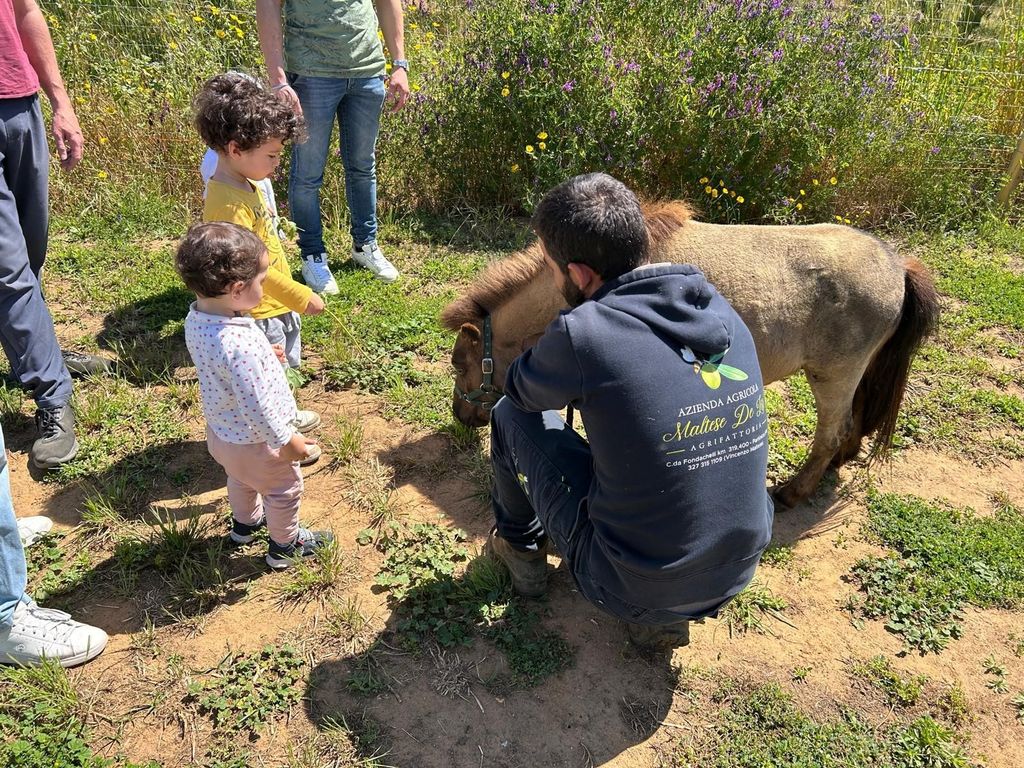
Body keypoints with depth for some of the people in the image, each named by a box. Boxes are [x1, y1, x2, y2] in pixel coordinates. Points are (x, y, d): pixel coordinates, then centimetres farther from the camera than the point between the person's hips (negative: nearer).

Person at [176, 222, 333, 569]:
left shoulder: (196, 319, -14)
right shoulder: (240, 344, -41)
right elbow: (256, 407, -32)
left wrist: (261, 356, 16)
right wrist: (286, 440, -19)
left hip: (220, 430, 8)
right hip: (253, 441, -8)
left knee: (240, 478, 35)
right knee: (285, 489, 20)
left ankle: (246, 522, 61)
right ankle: (284, 546, 42)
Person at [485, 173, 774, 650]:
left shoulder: (583, 334, -23)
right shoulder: (723, 315, -4)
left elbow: (522, 390, 0)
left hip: (629, 588, -5)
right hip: (735, 575, 6)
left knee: (513, 415, 7)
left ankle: (520, 547, 33)